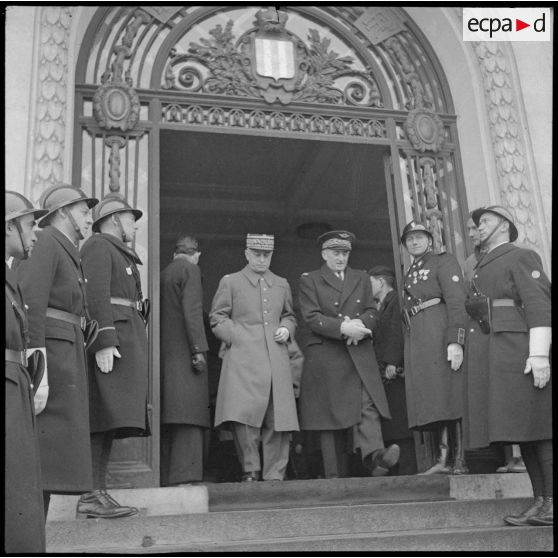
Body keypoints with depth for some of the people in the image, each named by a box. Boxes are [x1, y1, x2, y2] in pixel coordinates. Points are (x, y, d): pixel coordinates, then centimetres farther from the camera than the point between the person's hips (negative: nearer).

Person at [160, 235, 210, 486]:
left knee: (169, 422, 8)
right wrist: (199, 350, -16)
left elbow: (161, 314, 17)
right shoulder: (190, 270, -2)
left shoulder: (163, 274, 20)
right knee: (189, 419, -11)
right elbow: (191, 312, -13)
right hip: (184, 354, -8)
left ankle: (165, 478, 10)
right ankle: (184, 477, -16)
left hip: (165, 355, 8)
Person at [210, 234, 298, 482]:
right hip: (242, 357, -3)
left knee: (278, 419, 0)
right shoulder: (230, 282, 9)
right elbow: (217, 318, 8)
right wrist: (237, 337, -5)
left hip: (276, 359, 4)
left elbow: (290, 316, 28)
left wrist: (286, 330, 7)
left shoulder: (282, 284, 20)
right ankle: (250, 470, 2)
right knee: (242, 415, -16)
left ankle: (274, 475, 11)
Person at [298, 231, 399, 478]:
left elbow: (371, 313, 10)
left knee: (367, 406, -17)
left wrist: (358, 325, -13)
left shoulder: (362, 279, 20)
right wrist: (343, 327, -18)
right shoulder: (309, 280, 8)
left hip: (360, 356, 3)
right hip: (325, 358, -2)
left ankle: (374, 455, -30)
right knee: (330, 414, -1)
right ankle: (334, 475, 3)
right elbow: (311, 318, -4)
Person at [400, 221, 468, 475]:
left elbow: (456, 301, -9)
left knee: (450, 395, -9)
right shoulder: (409, 275, 25)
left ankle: (460, 462, -6)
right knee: (435, 400, 3)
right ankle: (443, 460, 4)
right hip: (416, 340, 7)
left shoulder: (443, 261, 3)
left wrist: (455, 341, -21)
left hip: (439, 335, -7)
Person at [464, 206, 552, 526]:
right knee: (521, 428, 6)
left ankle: (552, 503, -5)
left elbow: (539, 304, -9)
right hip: (488, 355, 8)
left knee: (534, 425, -8)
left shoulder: (521, 257, 2)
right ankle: (540, 501, 9)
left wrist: (539, 354, -20)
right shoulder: (483, 268, 25)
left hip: (516, 349, -8)